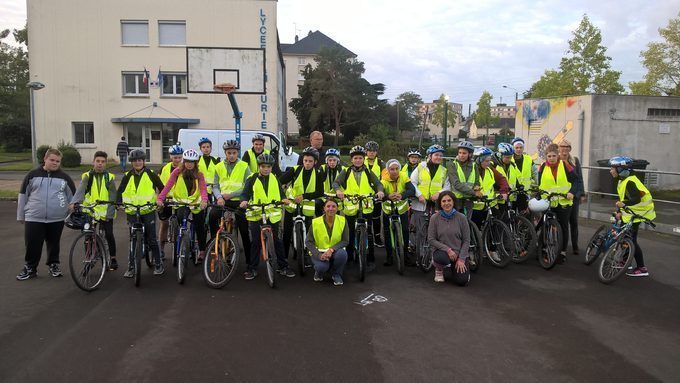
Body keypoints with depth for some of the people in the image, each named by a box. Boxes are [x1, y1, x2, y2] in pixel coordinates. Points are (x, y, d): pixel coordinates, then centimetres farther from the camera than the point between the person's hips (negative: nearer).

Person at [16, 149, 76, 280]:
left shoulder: (64, 177, 4)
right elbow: (23, 195, 7)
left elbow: (73, 196, 9)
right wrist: (21, 215, 8)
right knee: (32, 245, 1)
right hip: (34, 218, -1)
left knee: (54, 244, 11)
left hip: (57, 219, 1)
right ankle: (30, 268, 17)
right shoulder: (33, 175, 2)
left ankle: (53, 265, 28)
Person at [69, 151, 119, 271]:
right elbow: (80, 190, -14)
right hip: (89, 211, 1)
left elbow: (112, 196, -1)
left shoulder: (109, 177, 3)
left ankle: (113, 258, 13)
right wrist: (74, 202, -32)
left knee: (109, 234, -2)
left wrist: (110, 212, -11)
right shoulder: (87, 176, 2)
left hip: (105, 212, 0)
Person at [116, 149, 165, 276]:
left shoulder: (151, 174, 2)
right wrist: (118, 203, -11)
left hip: (148, 210, -2)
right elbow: (120, 191, 5)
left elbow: (161, 188, 6)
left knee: (151, 239, -1)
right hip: (132, 212, 2)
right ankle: (131, 267, 14)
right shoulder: (127, 176, 6)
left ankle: (158, 265, 12)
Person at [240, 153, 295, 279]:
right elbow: (246, 193, -3)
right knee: (255, 242, 3)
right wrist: (244, 201, -23)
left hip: (272, 214, 1)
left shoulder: (275, 179, 9)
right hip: (256, 214, -1)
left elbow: (281, 193, 9)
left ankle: (283, 267, 16)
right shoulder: (252, 179, 2)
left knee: (277, 241, 6)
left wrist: (284, 199, -12)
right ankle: (252, 269, 14)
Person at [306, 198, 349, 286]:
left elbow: (345, 241, -11)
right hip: (319, 253, -1)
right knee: (322, 266, -33)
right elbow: (308, 242, -9)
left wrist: (331, 249, -27)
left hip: (335, 252, 1)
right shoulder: (315, 222, -12)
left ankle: (336, 274, -2)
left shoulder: (343, 221, -11)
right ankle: (319, 272, 8)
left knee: (342, 253, -33)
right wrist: (319, 255, -24)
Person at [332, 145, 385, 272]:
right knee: (350, 234, 10)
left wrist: (380, 190, -21)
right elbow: (336, 182, -5)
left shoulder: (368, 172, 8)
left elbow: (378, 183, 2)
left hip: (366, 208, 0)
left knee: (368, 234, -1)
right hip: (350, 207, 0)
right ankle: (349, 256, 26)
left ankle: (371, 260, 8)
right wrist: (338, 190, -26)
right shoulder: (346, 172, 5)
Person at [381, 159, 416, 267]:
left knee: (405, 231, -4)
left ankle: (406, 256, 13)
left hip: (402, 209, 0)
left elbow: (412, 190, -32)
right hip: (388, 210, 0)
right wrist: (388, 196, -59)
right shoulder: (384, 181, -22)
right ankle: (389, 257, 18)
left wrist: (401, 195, -52)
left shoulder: (404, 177, -19)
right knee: (387, 233, 3)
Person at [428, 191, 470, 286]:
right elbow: (431, 239, -9)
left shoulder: (461, 218, -8)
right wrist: (447, 249, -19)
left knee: (462, 281, -14)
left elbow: (466, 240, -4)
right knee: (442, 258, -38)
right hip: (441, 250, -1)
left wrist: (461, 259, -11)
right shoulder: (434, 218, -9)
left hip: (458, 252, 1)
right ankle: (439, 269, 1)